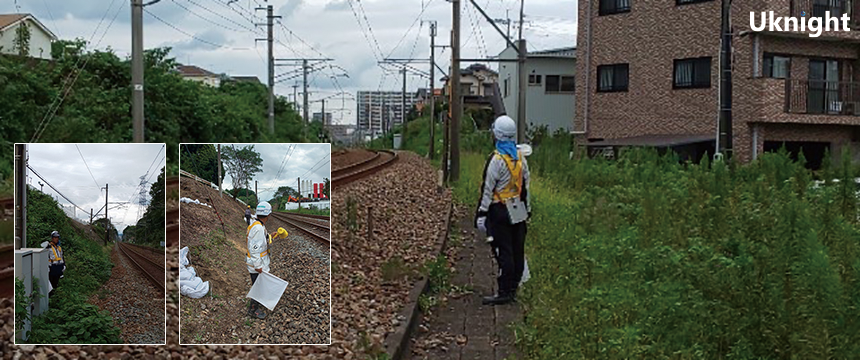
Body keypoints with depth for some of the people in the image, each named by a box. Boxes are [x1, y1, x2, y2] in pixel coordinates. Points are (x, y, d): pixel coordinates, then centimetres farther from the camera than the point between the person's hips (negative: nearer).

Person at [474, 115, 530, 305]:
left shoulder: (497, 160, -17)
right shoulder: (520, 157, 7)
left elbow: (487, 190, -15)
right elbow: (525, 186, 15)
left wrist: (481, 214, -12)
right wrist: (527, 209, 23)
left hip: (500, 212, -8)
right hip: (517, 212, 8)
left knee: (503, 252, -5)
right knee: (516, 250, 12)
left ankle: (505, 292, -2)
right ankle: (513, 288, 22)